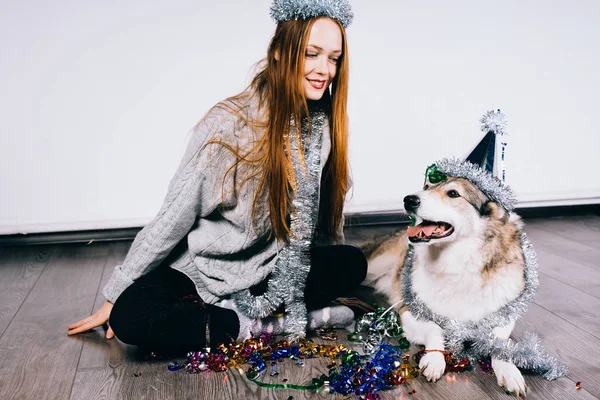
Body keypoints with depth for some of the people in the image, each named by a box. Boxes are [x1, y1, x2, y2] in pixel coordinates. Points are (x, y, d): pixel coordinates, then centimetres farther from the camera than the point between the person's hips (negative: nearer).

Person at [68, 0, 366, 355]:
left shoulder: (325, 124, -8)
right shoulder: (229, 123, -21)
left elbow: (324, 222, -2)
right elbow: (174, 216, -15)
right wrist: (115, 296, -10)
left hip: (276, 268, 4)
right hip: (203, 268, -3)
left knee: (352, 264, -17)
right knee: (130, 315, -28)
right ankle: (264, 324, -20)